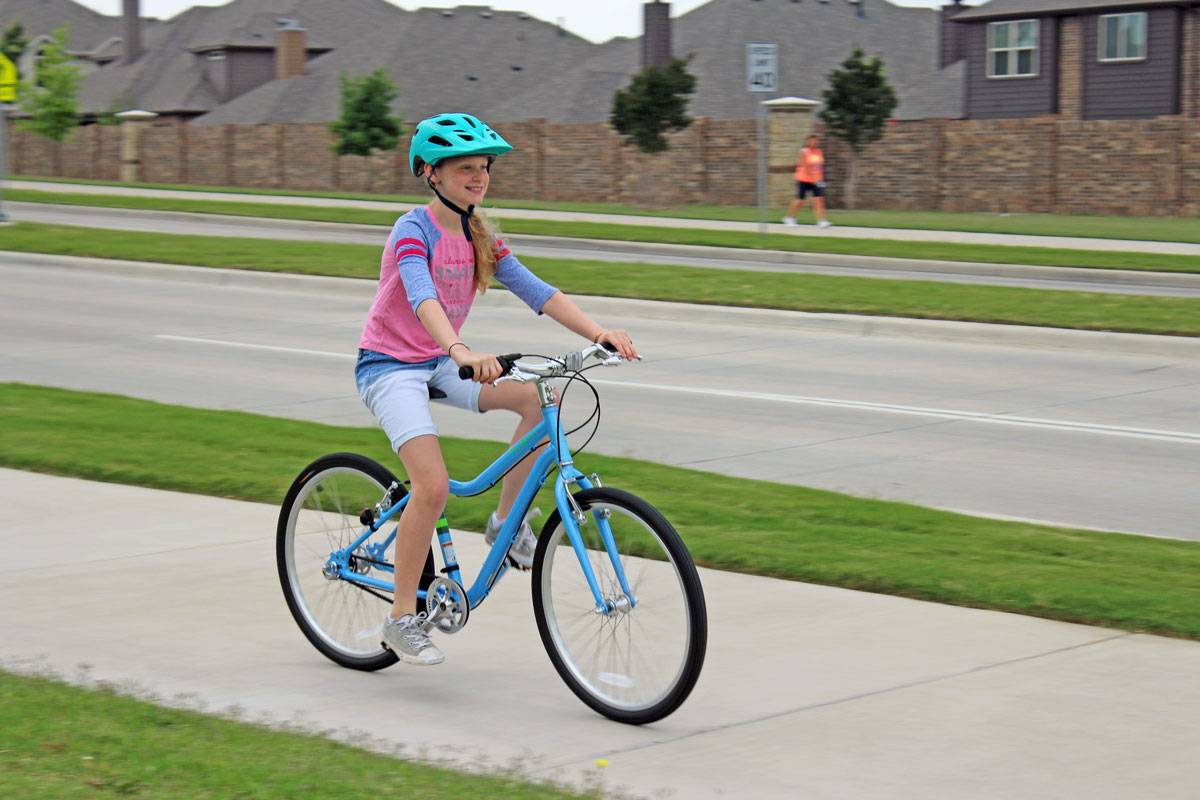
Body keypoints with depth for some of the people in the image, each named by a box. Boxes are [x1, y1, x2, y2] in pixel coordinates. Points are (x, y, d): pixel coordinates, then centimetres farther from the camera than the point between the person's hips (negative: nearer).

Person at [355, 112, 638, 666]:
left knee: (541, 397, -16)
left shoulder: (479, 239, 4)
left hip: (438, 364, 7)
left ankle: (506, 520, 0)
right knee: (433, 487, -23)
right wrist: (463, 352, -53)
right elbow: (422, 298, -34)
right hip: (388, 366, -7)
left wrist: (599, 334, -18)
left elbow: (536, 292, -4)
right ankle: (402, 620, -9)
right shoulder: (415, 230, -17)